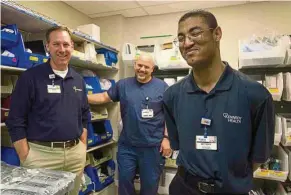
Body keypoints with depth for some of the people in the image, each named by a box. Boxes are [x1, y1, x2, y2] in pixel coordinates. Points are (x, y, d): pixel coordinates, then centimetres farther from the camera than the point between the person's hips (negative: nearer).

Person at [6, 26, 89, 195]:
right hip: (41, 154, -4)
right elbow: (16, 121, -8)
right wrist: (25, 159, -10)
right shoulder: (31, 77, -7)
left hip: (75, 153, 5)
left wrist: (82, 148, 7)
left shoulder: (78, 80, 8)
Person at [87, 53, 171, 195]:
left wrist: (166, 138, -7)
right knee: (124, 180, 16)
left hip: (152, 146, -2)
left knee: (150, 183, 16)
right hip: (127, 145, 2)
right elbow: (104, 97, 9)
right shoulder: (123, 85, 4)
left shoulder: (162, 87, -3)